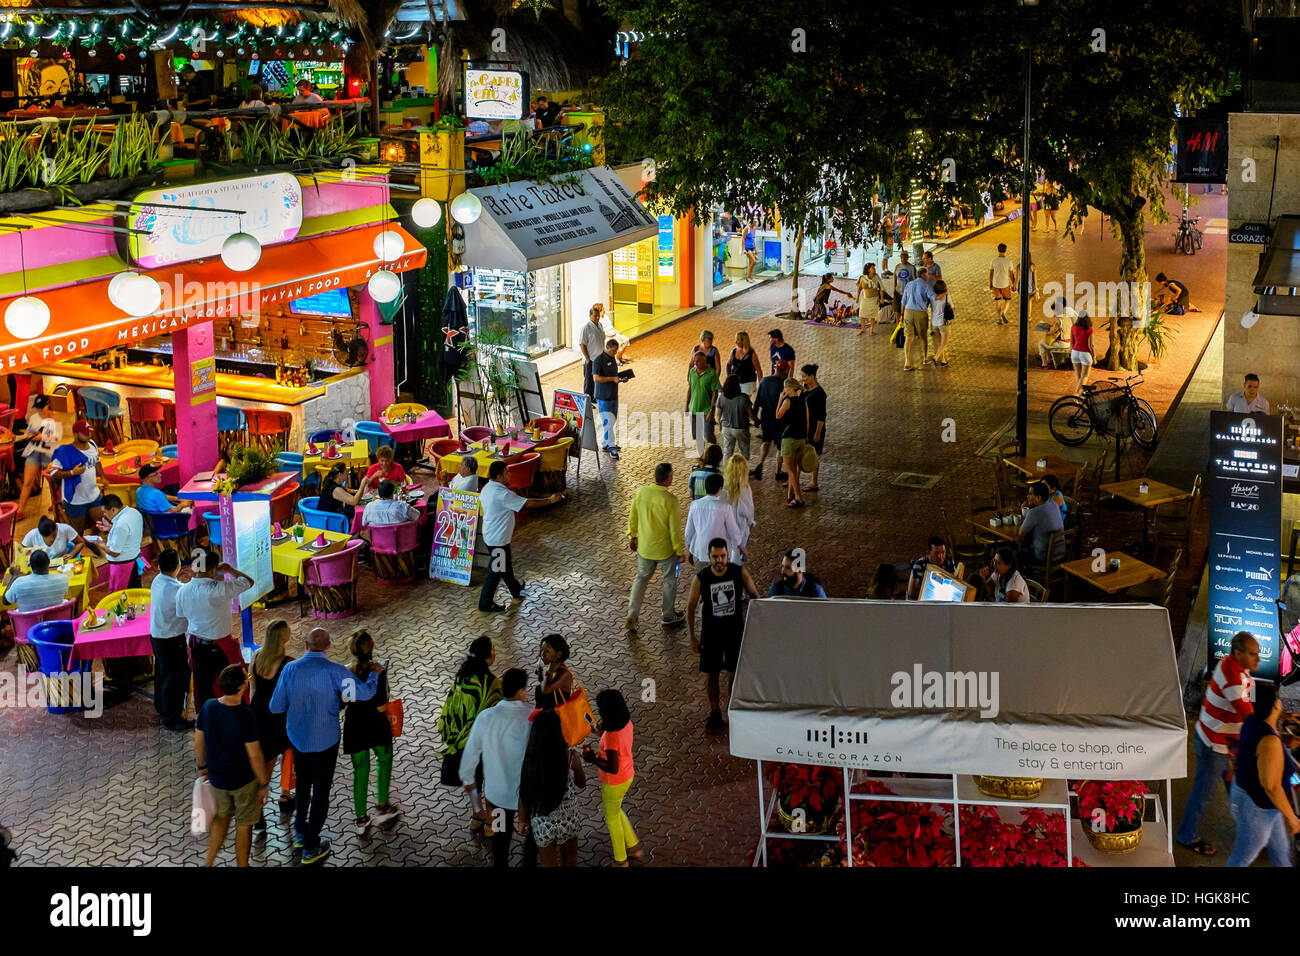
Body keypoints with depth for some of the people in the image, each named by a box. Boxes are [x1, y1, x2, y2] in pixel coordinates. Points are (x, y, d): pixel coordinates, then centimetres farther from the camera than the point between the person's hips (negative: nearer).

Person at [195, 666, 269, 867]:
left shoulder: (208, 707, -13)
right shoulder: (245, 716, -28)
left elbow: (198, 742, 0)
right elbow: (254, 756, -21)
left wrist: (203, 767, 18)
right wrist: (264, 784, -8)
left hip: (216, 777, 5)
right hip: (244, 781, -5)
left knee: (221, 816, 27)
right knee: (244, 824, 16)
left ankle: (209, 862, 32)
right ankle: (242, 865, 31)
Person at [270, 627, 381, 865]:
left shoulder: (290, 669, -12)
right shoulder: (335, 671, -21)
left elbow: (276, 707, -7)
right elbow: (365, 692, -18)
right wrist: (374, 673, 1)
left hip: (297, 738, 4)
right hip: (325, 742, -3)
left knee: (303, 783, 26)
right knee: (321, 790, 11)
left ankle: (300, 832, 41)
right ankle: (311, 847, 18)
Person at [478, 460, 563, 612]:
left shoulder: (486, 489, 2)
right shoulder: (503, 494, -27)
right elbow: (528, 503, -23)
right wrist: (550, 500, -12)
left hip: (490, 535, 10)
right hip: (498, 539, -10)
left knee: (506, 564, 27)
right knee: (496, 570, 3)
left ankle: (516, 590, 47)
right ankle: (485, 603, 13)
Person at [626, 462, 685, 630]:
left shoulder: (641, 492, -11)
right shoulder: (670, 500, -25)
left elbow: (633, 517, 2)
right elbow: (675, 528, -18)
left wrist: (633, 536, 18)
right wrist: (679, 550, -5)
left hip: (644, 547, 4)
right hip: (666, 548, -4)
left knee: (641, 577, 21)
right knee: (669, 580, 17)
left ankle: (632, 614, 14)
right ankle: (669, 616, 31)